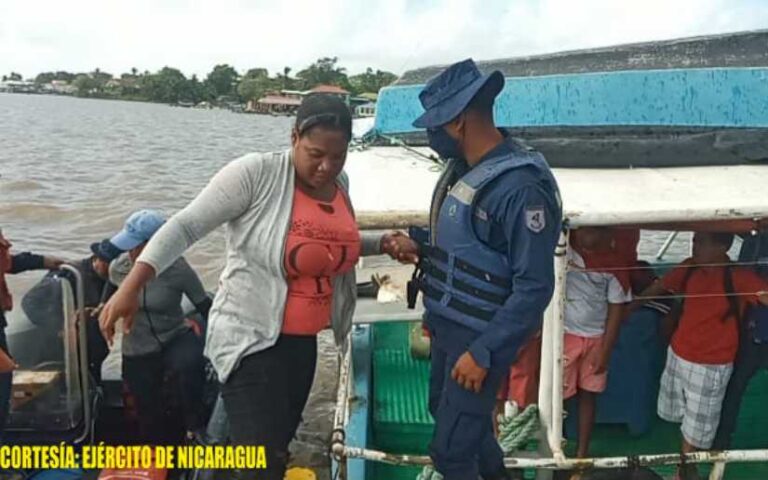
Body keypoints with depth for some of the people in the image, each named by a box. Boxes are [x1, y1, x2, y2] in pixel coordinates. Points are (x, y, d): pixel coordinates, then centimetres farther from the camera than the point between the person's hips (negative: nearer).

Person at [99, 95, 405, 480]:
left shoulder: (339, 184, 2)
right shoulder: (256, 172, -19)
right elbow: (186, 225, -20)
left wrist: (382, 243, 5)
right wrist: (132, 285, -30)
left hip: (303, 342, 7)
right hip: (251, 340, -7)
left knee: (278, 448, 23)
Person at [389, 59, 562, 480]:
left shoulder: (521, 187, -25)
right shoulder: (462, 168, 2)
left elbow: (534, 288, -24)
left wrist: (483, 352, -22)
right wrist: (420, 248, -3)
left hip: (480, 337, -9)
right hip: (446, 325, 9)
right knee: (444, 410, 28)